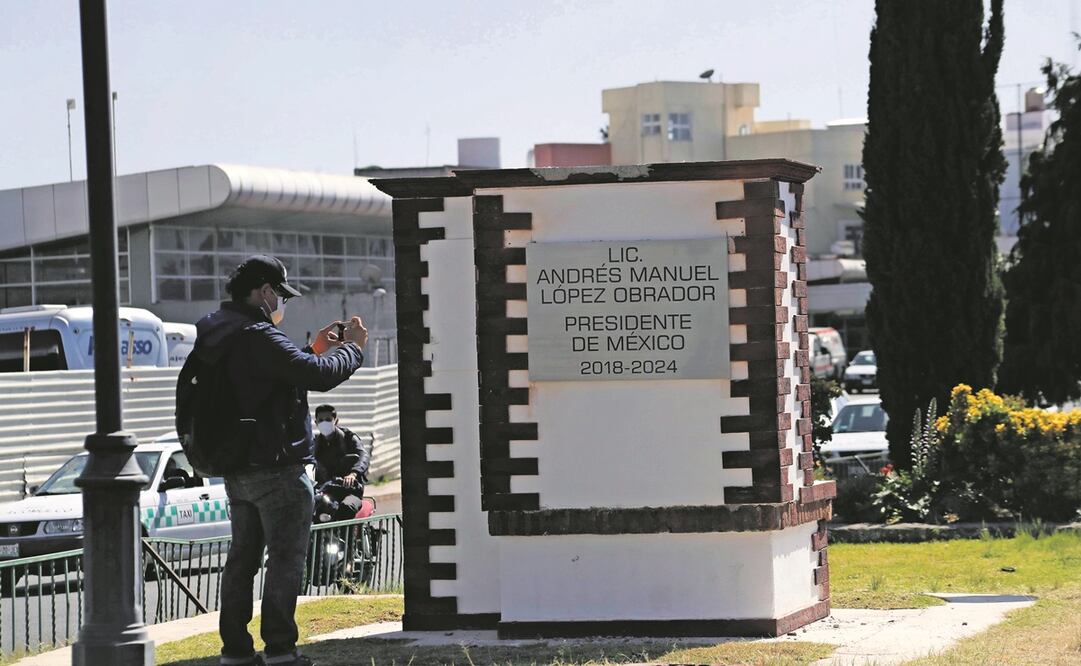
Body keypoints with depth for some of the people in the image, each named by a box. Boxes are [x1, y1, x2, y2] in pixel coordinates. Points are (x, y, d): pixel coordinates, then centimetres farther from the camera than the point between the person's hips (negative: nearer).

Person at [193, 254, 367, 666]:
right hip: (276, 468, -9)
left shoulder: (218, 335, 11)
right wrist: (352, 348, -6)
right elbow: (319, 376, -23)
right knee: (285, 559, -3)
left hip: (235, 470, 9)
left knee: (242, 558, 13)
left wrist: (316, 351, 15)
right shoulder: (257, 337, -20)